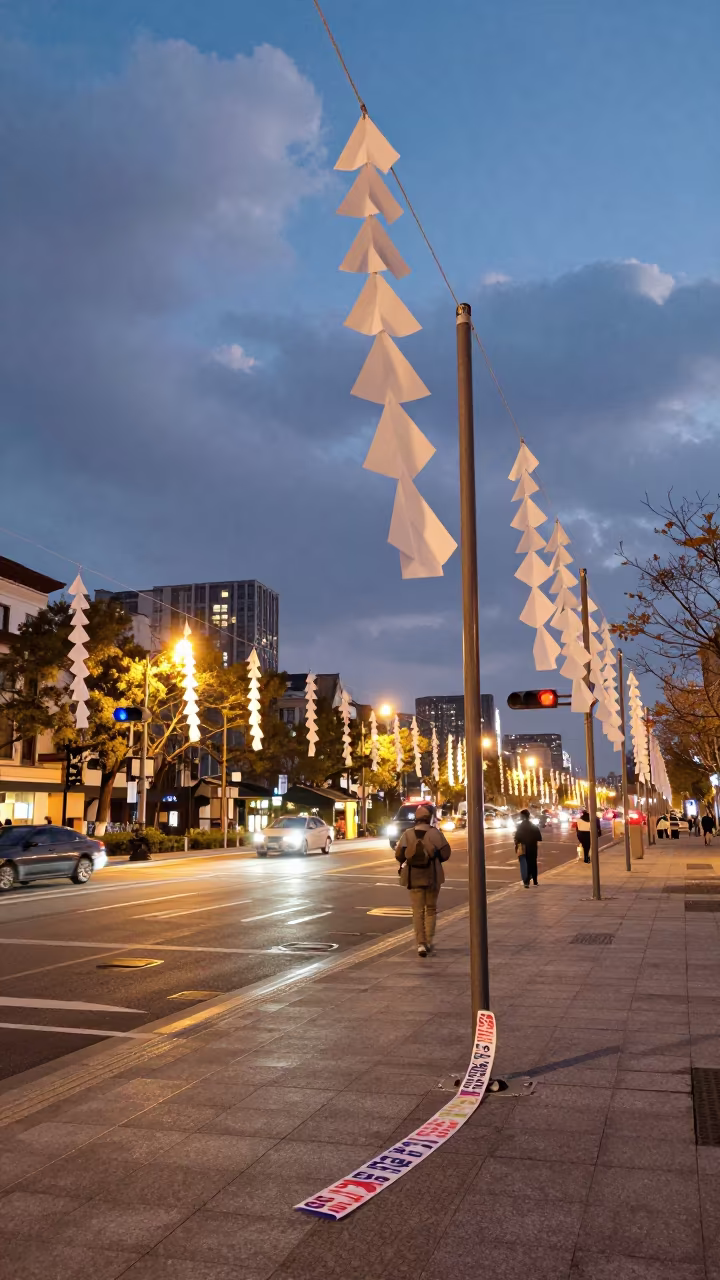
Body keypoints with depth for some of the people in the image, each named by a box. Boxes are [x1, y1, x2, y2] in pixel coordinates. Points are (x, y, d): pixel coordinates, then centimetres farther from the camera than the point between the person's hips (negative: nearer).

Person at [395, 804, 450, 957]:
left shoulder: (407, 834, -3)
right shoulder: (435, 833, -6)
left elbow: (399, 855, -4)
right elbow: (445, 853, -7)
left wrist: (405, 862, 17)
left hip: (414, 877, 0)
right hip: (432, 876, 0)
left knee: (418, 911, 6)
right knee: (431, 909, 16)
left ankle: (421, 944, -2)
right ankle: (429, 941, 16)